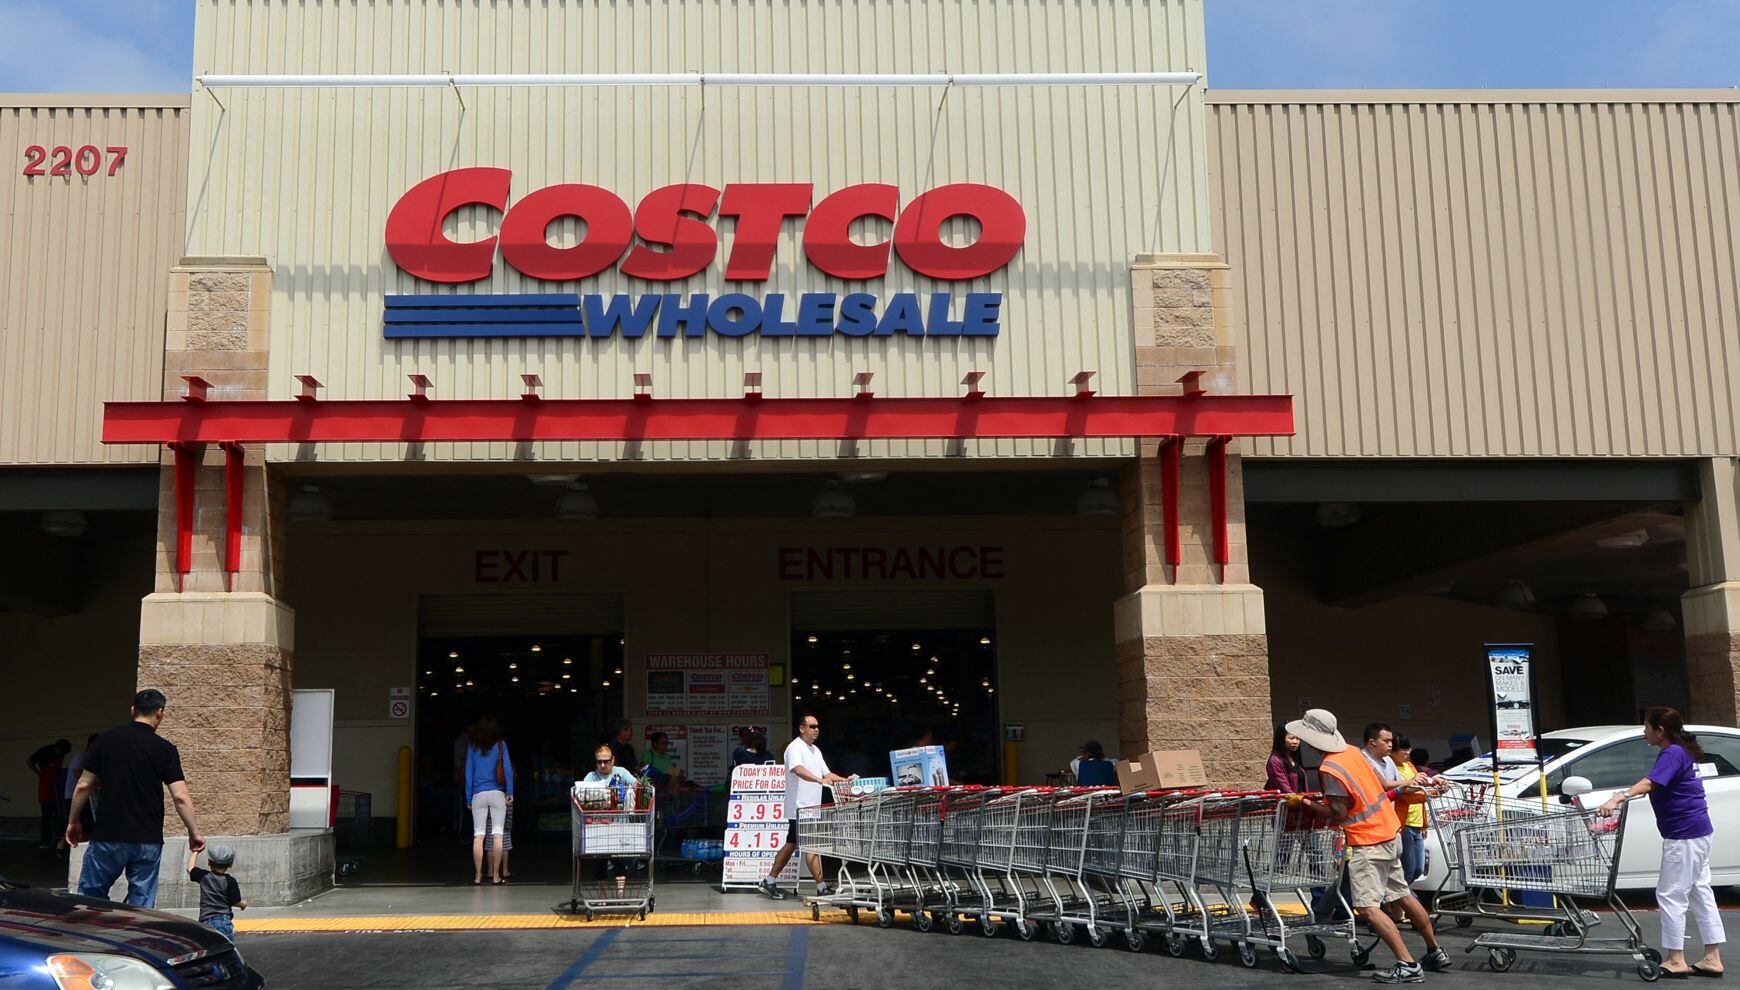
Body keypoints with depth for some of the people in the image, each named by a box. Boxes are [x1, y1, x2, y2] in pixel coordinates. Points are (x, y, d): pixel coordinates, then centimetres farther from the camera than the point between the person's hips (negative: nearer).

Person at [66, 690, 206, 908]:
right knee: (142, 905, 5)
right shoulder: (166, 750, -2)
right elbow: (180, 797, -8)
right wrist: (194, 832, 3)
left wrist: (73, 821, 17)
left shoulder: (106, 740, 1)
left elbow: (83, 786, 4)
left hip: (108, 836, 0)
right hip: (148, 840, 0)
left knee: (90, 895, 13)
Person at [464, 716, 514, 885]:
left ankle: (477, 875, 1)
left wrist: (468, 798, 9)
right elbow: (507, 769, -3)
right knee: (497, 834, -1)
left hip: (478, 795, 1)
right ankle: (495, 875, -2)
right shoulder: (500, 745, 2)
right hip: (498, 794, -1)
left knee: (478, 835, 2)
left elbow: (468, 773, 6)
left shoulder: (473, 748, 6)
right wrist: (510, 792, 2)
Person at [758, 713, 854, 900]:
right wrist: (820, 780, -42)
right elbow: (798, 770, -29)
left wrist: (845, 780, 7)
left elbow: (827, 773, 22)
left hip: (812, 806, 9)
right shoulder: (795, 748, -11)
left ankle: (769, 881, 19)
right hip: (800, 806, -9)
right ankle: (821, 888, -9)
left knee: (791, 845, 13)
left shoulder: (815, 750, 19)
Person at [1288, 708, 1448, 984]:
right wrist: (1399, 789, 30)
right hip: (1389, 831, 9)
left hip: (1368, 842, -9)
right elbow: (1380, 786, 12)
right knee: (1402, 896, 20)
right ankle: (1436, 952, 30)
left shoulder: (1329, 769, -21)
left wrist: (1306, 803, -10)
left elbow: (1339, 813, -19)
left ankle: (1408, 965, -13)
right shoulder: (1352, 752, 4)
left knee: (1368, 907, -9)